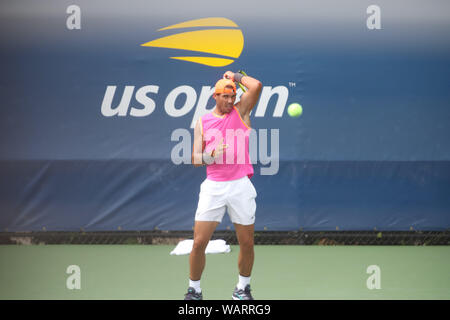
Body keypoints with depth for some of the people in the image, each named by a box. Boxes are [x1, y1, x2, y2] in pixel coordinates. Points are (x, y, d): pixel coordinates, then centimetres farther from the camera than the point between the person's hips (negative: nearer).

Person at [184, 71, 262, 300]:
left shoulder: (240, 111, 7)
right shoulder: (203, 123, 9)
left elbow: (256, 86, -9)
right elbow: (195, 159, 8)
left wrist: (235, 76, 5)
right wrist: (212, 155, -12)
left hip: (240, 186, 0)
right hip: (213, 187, 0)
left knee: (246, 243, 5)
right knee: (199, 243, -5)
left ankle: (242, 288, 25)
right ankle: (194, 289, 12)